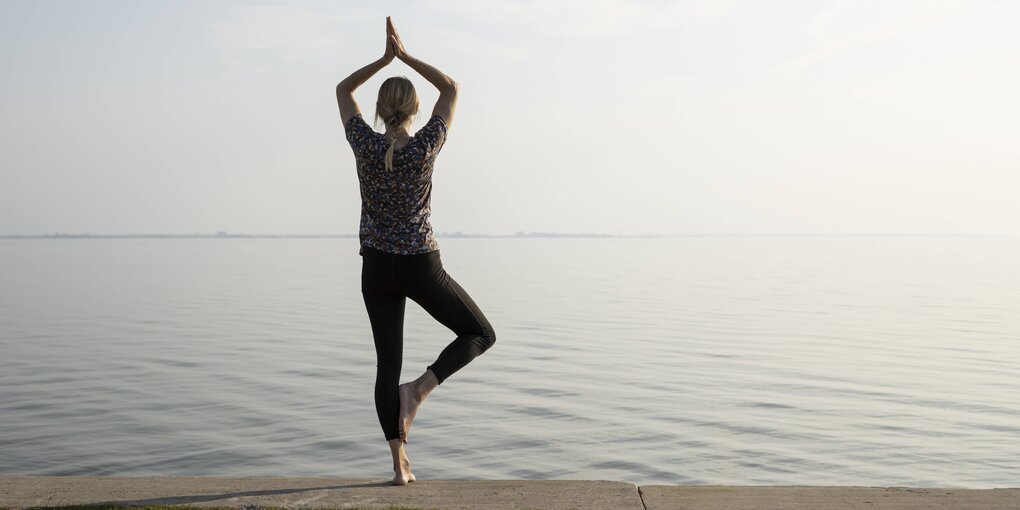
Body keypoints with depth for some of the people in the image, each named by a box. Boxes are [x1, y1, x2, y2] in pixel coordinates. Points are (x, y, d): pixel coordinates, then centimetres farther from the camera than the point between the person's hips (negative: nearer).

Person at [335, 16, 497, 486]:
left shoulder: (364, 144, -8)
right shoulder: (426, 146, -14)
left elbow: (342, 90, 10)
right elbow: (452, 89, 1)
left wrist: (384, 58, 4)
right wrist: (405, 55, 0)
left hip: (376, 267, 4)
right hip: (420, 267, -3)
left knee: (388, 363, 10)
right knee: (481, 334, 14)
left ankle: (400, 465, 8)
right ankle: (418, 389, -7)